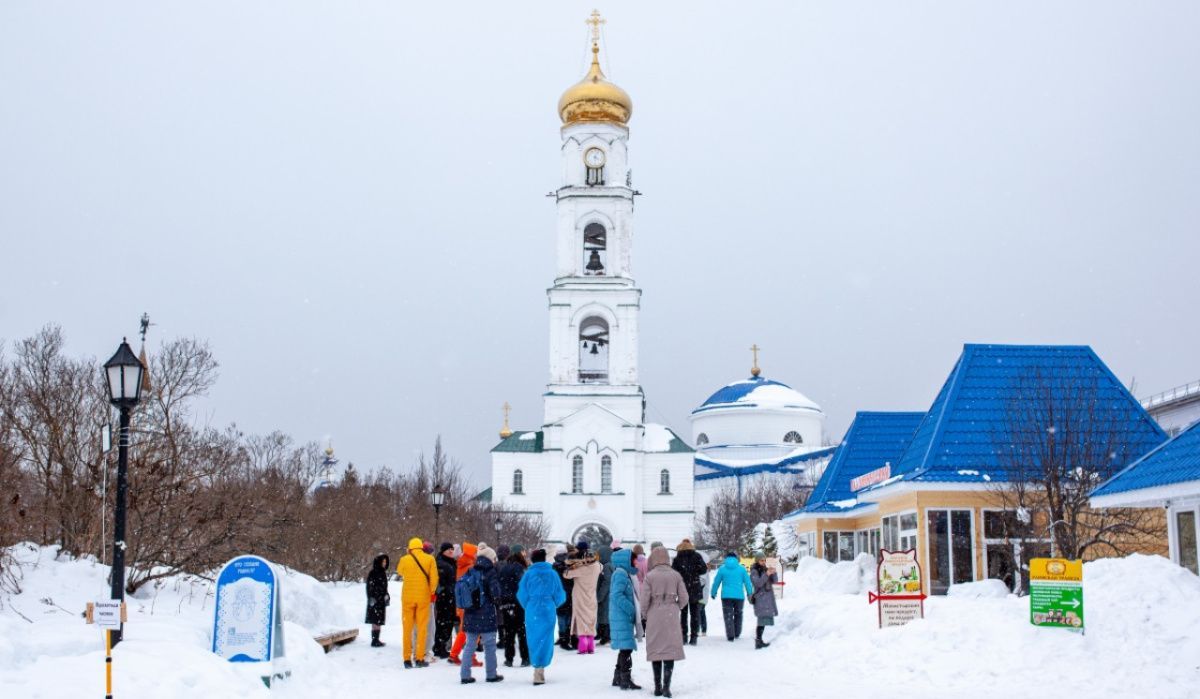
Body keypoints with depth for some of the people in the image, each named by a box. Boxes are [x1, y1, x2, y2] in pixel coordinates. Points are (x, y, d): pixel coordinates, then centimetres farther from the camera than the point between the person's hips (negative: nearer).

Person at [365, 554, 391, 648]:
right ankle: (374, 641, -9)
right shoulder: (373, 573, -10)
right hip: (375, 600, -8)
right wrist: (371, 598, -19)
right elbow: (370, 587, -15)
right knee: (377, 621, -9)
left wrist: (386, 596, 14)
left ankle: (375, 640, 12)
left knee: (378, 621, 8)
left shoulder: (382, 572, 13)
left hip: (381, 600, 8)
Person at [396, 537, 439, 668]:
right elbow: (434, 578, -6)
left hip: (407, 597, 1)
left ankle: (407, 658, 7)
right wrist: (431, 591, 9)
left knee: (407, 627, 8)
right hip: (423, 597, -1)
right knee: (422, 627, 5)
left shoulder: (404, 559, -1)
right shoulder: (429, 559, -3)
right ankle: (420, 658, 2)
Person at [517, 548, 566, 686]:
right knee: (545, 639, 2)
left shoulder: (528, 574, -1)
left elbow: (522, 594, -1)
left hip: (532, 611, 1)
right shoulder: (552, 573, 0)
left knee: (534, 640, 9)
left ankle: (538, 669, 10)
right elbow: (560, 595, 3)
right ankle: (539, 668, -8)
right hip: (548, 611, -1)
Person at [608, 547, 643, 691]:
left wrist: (634, 613, 13)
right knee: (626, 648, -9)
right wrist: (631, 610, -18)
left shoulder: (625, 574, 18)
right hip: (622, 618, -10)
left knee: (625, 648, 15)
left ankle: (618, 678, 22)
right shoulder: (620, 574, -13)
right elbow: (617, 596, -21)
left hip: (626, 618, 10)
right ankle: (626, 679, -8)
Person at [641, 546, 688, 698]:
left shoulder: (649, 576, -6)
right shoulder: (676, 575, 0)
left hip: (654, 617, -1)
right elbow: (684, 598, 1)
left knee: (655, 650, 10)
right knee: (670, 650, 2)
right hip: (671, 617, 1)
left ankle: (657, 687, 13)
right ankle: (666, 686, -7)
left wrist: (645, 614, 10)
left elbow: (644, 600, -8)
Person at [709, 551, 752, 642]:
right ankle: (737, 634, 24)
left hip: (726, 596, -1)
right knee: (738, 615, 19)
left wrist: (713, 593, 19)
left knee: (728, 616, 2)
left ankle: (730, 635, -8)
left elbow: (716, 582, 6)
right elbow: (747, 582, 5)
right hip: (739, 596, 1)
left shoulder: (722, 569, 1)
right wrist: (750, 593, 15)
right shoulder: (741, 569, 2)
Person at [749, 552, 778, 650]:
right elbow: (758, 583, -18)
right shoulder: (754, 572, -5)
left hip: (768, 599, 8)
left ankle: (759, 640, 13)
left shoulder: (765, 570, 15)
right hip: (760, 599, -8)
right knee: (763, 619, -18)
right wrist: (767, 574, -25)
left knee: (764, 620, 7)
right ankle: (758, 641, -24)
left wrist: (773, 573, -10)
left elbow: (774, 581, 8)